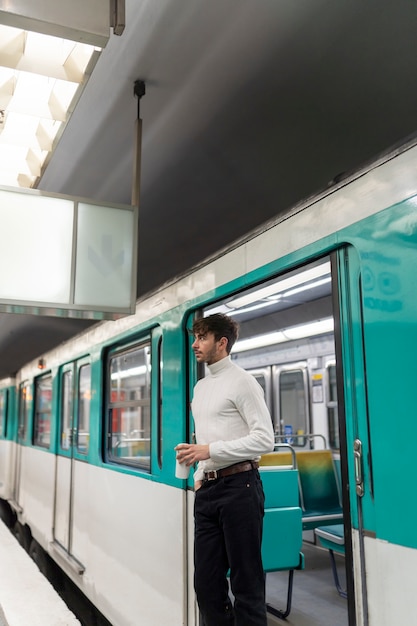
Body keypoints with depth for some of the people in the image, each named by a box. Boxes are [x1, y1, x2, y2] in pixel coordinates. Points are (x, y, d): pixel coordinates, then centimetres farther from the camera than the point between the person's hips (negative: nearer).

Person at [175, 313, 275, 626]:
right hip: (208, 490, 8)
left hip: (238, 486, -7)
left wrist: (210, 451, -19)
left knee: (246, 582, 1)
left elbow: (264, 439, -14)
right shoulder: (201, 387, 17)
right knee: (206, 580, 12)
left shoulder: (241, 381, -6)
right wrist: (199, 476, 12)